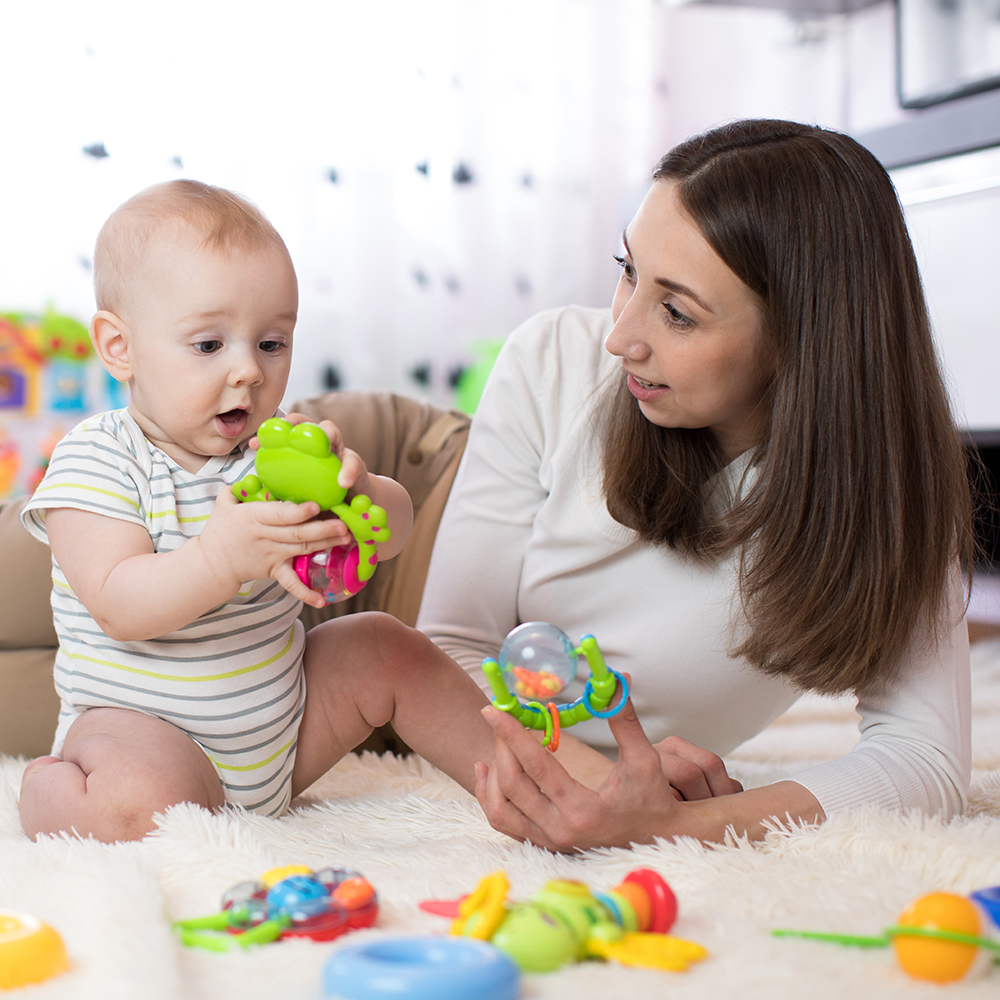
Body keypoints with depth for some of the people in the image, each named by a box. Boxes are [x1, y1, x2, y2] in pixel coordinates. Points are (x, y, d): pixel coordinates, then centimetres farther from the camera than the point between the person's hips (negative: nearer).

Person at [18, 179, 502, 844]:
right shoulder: (95, 461, -15)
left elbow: (395, 530, -7)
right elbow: (120, 608, -26)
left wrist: (358, 493, -32)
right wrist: (223, 557, -44)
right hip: (139, 726, -5)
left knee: (389, 649, -1)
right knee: (148, 802, -33)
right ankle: (44, 788, -1)